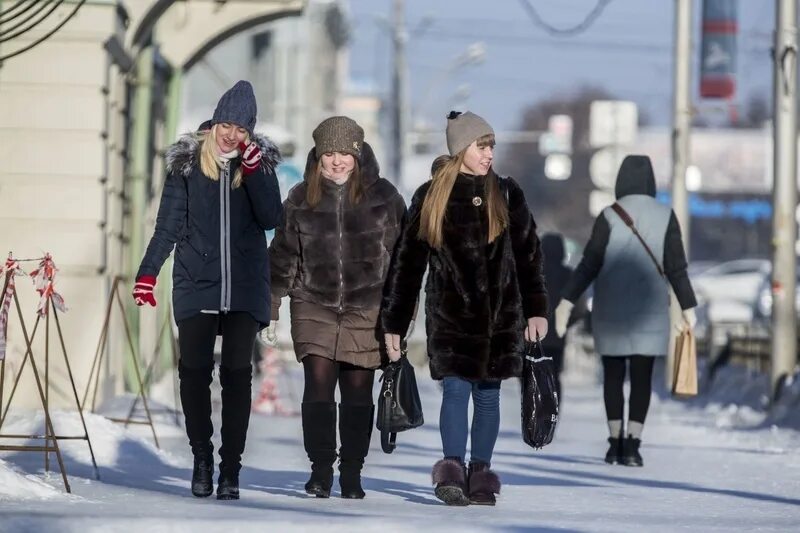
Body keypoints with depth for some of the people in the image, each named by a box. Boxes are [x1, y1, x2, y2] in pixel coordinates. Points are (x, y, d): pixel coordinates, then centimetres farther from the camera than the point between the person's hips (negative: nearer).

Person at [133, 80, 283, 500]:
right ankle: (201, 458, 10)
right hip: (196, 282, 0)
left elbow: (270, 218, -6)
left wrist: (252, 170, -13)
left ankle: (231, 469, -4)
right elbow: (168, 224, 6)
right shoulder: (187, 163, 4)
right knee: (194, 370, -5)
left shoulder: (258, 163, 6)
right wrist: (147, 273, -2)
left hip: (244, 287, 0)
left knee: (237, 373, -6)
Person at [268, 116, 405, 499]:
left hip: (366, 309, -1)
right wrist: (270, 307, 7)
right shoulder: (301, 198, 5)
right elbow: (283, 255, 10)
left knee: (358, 391, 1)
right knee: (318, 385, -9)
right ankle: (320, 469, -1)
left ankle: (352, 474, 9)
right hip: (314, 306, 1)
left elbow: (402, 253, 6)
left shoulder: (382, 196, 2)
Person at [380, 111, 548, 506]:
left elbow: (528, 254, 9)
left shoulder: (506, 194, 7)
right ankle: (453, 469, -18)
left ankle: (480, 475, 9)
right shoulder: (430, 197, 3)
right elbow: (407, 263, 6)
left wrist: (536, 310, 1)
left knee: (488, 395, 4)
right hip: (450, 313, -2)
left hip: (500, 313, 2)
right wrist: (393, 323, 5)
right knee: (455, 389, -13)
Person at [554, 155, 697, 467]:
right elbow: (676, 267, -4)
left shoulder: (609, 216, -6)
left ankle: (615, 443, 11)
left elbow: (590, 263, -10)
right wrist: (688, 307, 4)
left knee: (613, 375, 12)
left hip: (610, 309, 0)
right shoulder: (665, 216, -2)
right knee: (642, 377, 1)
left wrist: (568, 301, -7)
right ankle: (632, 446, -10)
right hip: (650, 310, 0)